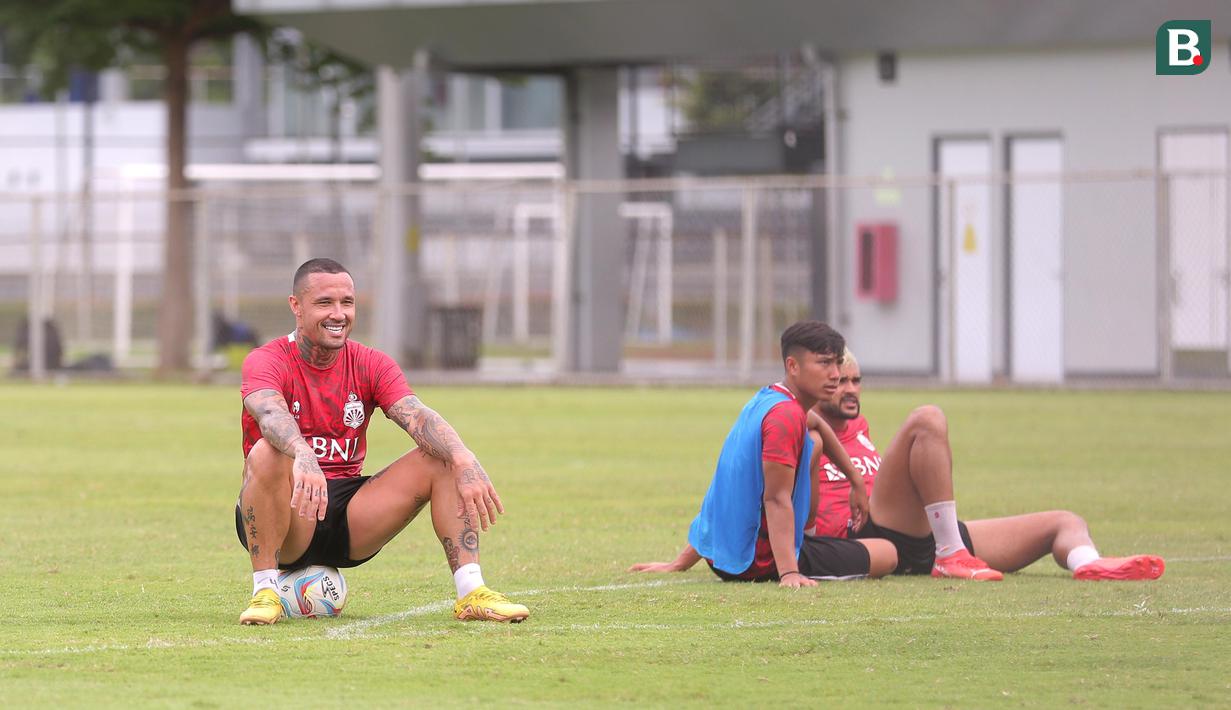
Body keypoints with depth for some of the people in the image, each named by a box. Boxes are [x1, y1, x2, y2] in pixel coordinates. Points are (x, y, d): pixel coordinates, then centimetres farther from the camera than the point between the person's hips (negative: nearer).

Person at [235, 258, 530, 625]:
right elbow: (271, 414, -31)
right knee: (267, 455, -35)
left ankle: (471, 593, -18)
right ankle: (264, 591, -26)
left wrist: (465, 461, -33)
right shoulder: (267, 361, -7)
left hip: (349, 520, 4)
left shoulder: (371, 365, 6)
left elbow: (417, 417, -13)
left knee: (443, 460, -11)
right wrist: (302, 456, -54)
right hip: (291, 517, -4)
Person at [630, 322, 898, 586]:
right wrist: (789, 573, -35)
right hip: (762, 562, -8)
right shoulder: (786, 415, -21)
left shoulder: (764, 401, 11)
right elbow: (776, 499, -27)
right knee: (887, 553, 2)